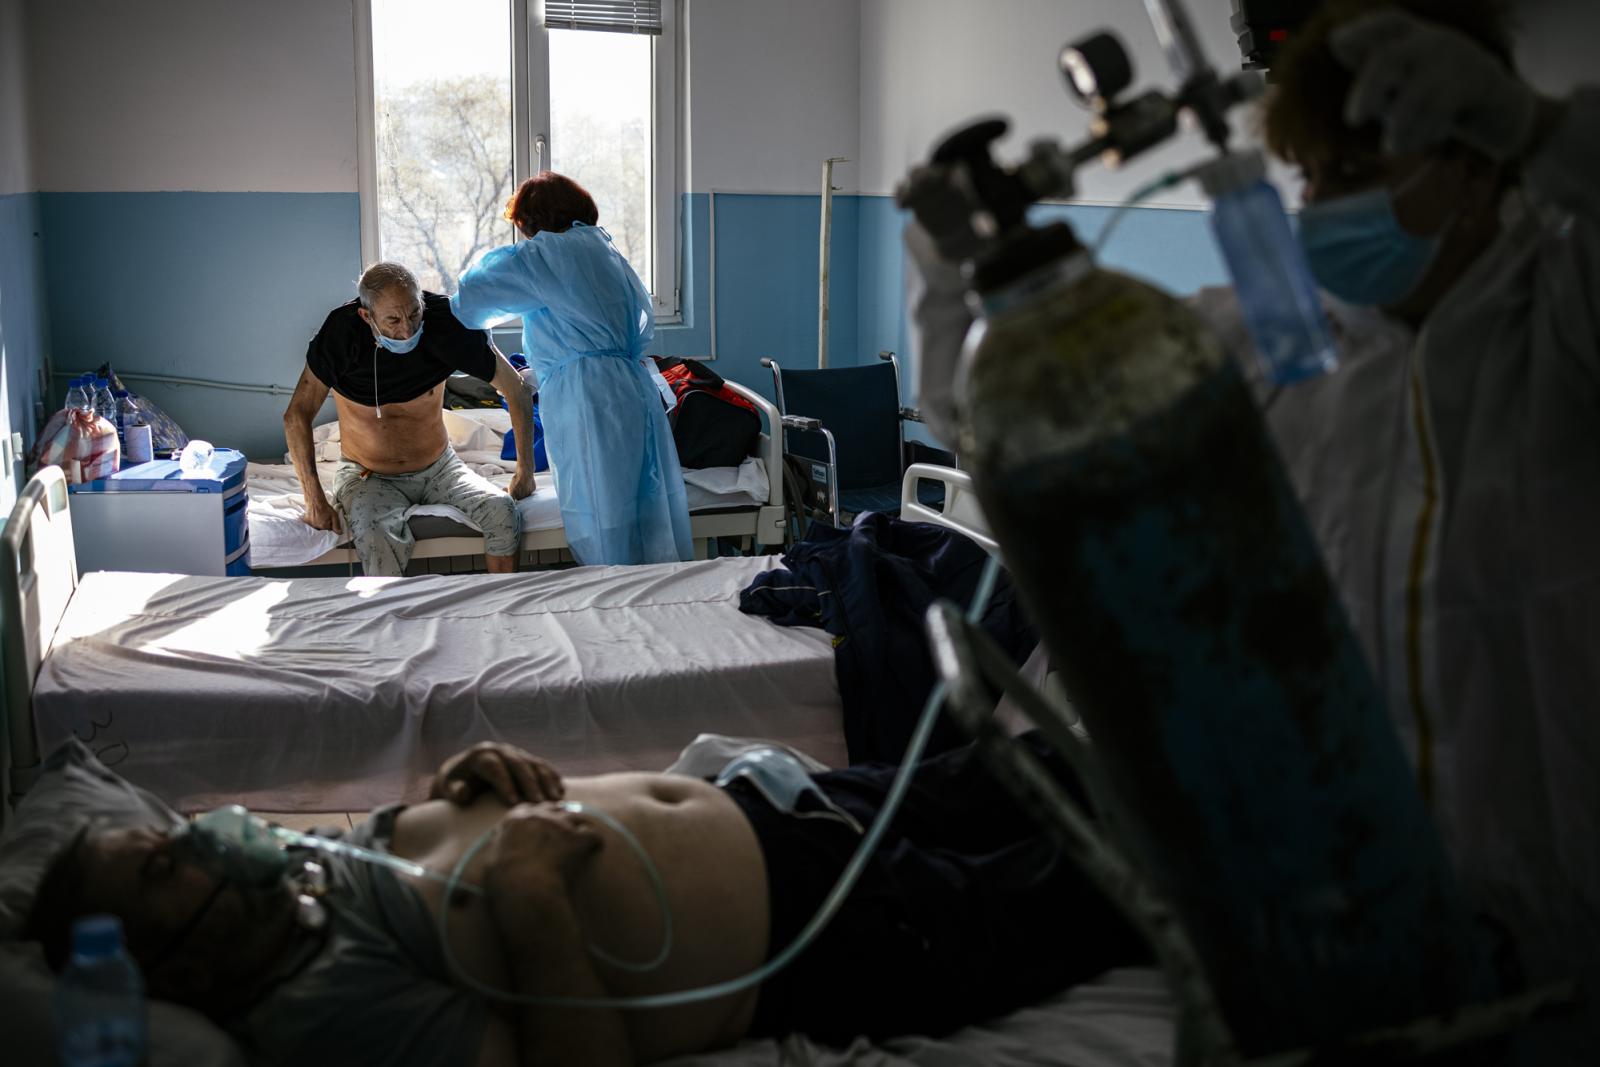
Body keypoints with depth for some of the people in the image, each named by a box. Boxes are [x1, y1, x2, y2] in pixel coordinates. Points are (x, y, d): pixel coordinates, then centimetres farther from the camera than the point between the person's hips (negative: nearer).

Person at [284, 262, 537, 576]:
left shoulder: (445, 323, -18)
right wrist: (315, 500, -20)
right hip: (368, 476, -2)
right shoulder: (342, 332, -20)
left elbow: (515, 389, -7)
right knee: (376, 535, -35)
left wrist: (525, 471, -5)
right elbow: (297, 415, -14)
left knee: (501, 511, -24)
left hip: (439, 467, 2)